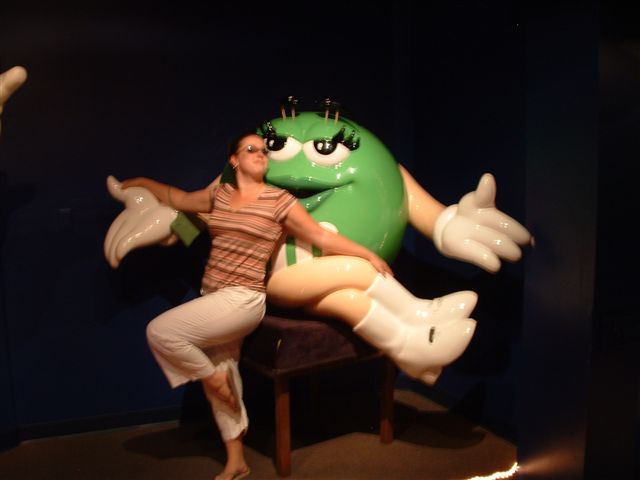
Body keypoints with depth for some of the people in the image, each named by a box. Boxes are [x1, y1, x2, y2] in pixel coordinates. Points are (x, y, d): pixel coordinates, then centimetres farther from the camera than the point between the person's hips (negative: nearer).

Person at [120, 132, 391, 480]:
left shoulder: (278, 200, -5)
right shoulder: (219, 194, 11)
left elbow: (322, 236, -3)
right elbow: (179, 199, 27)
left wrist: (369, 255, -5)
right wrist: (141, 183, 33)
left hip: (242, 300, -6)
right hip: (213, 298, 6)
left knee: (160, 332, -16)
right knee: (222, 374, 13)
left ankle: (212, 377, 9)